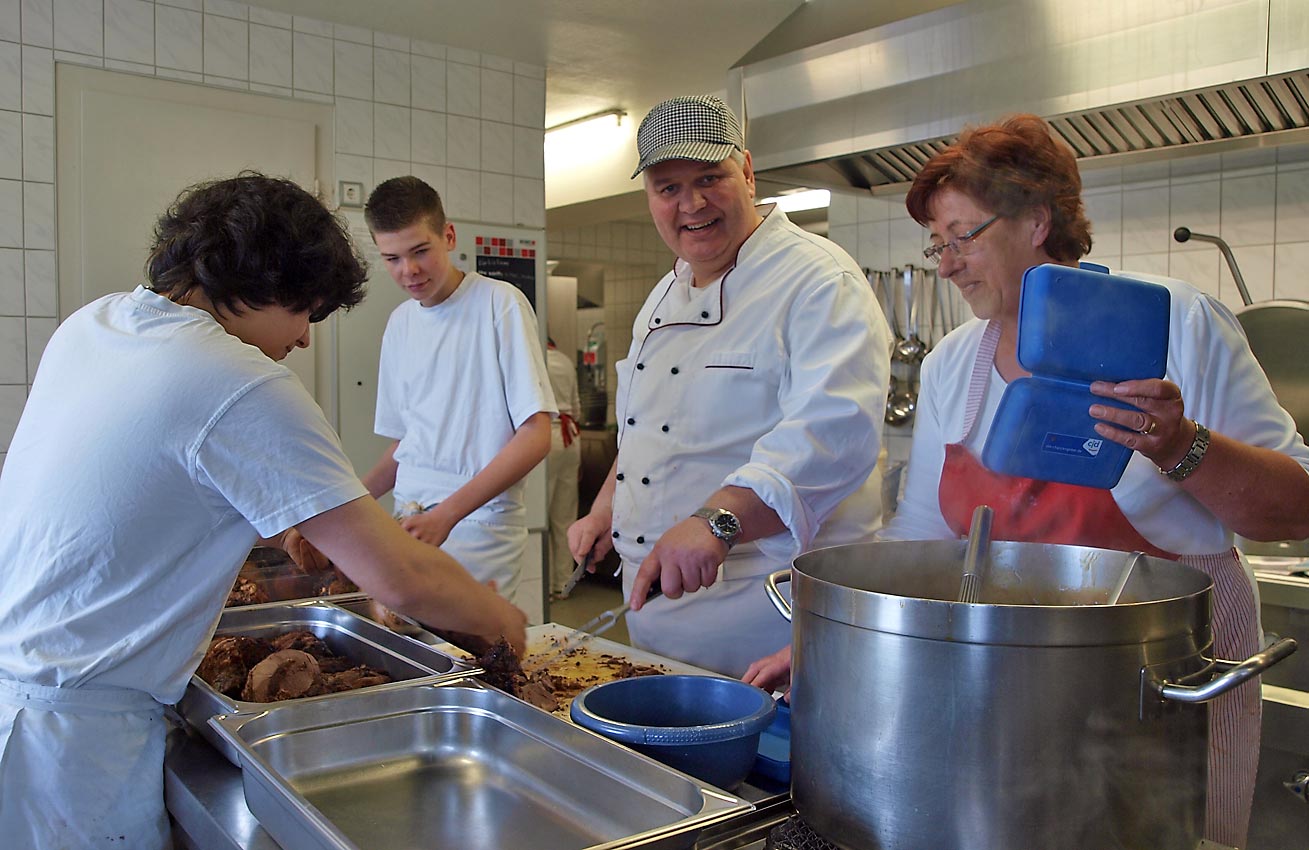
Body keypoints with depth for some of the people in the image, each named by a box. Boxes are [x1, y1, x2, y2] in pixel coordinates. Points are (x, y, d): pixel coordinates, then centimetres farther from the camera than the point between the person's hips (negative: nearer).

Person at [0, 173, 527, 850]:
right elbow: (401, 580, -22)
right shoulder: (242, 388, -22)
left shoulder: (91, 323, 5)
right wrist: (498, 616, -3)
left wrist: (286, 538, 21)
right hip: (71, 726, -8)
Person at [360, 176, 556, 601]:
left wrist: (448, 513, -19)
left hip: (480, 527, -5)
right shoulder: (399, 323, 12)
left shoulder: (500, 304, -7)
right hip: (409, 519, 6)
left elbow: (535, 436, -12)